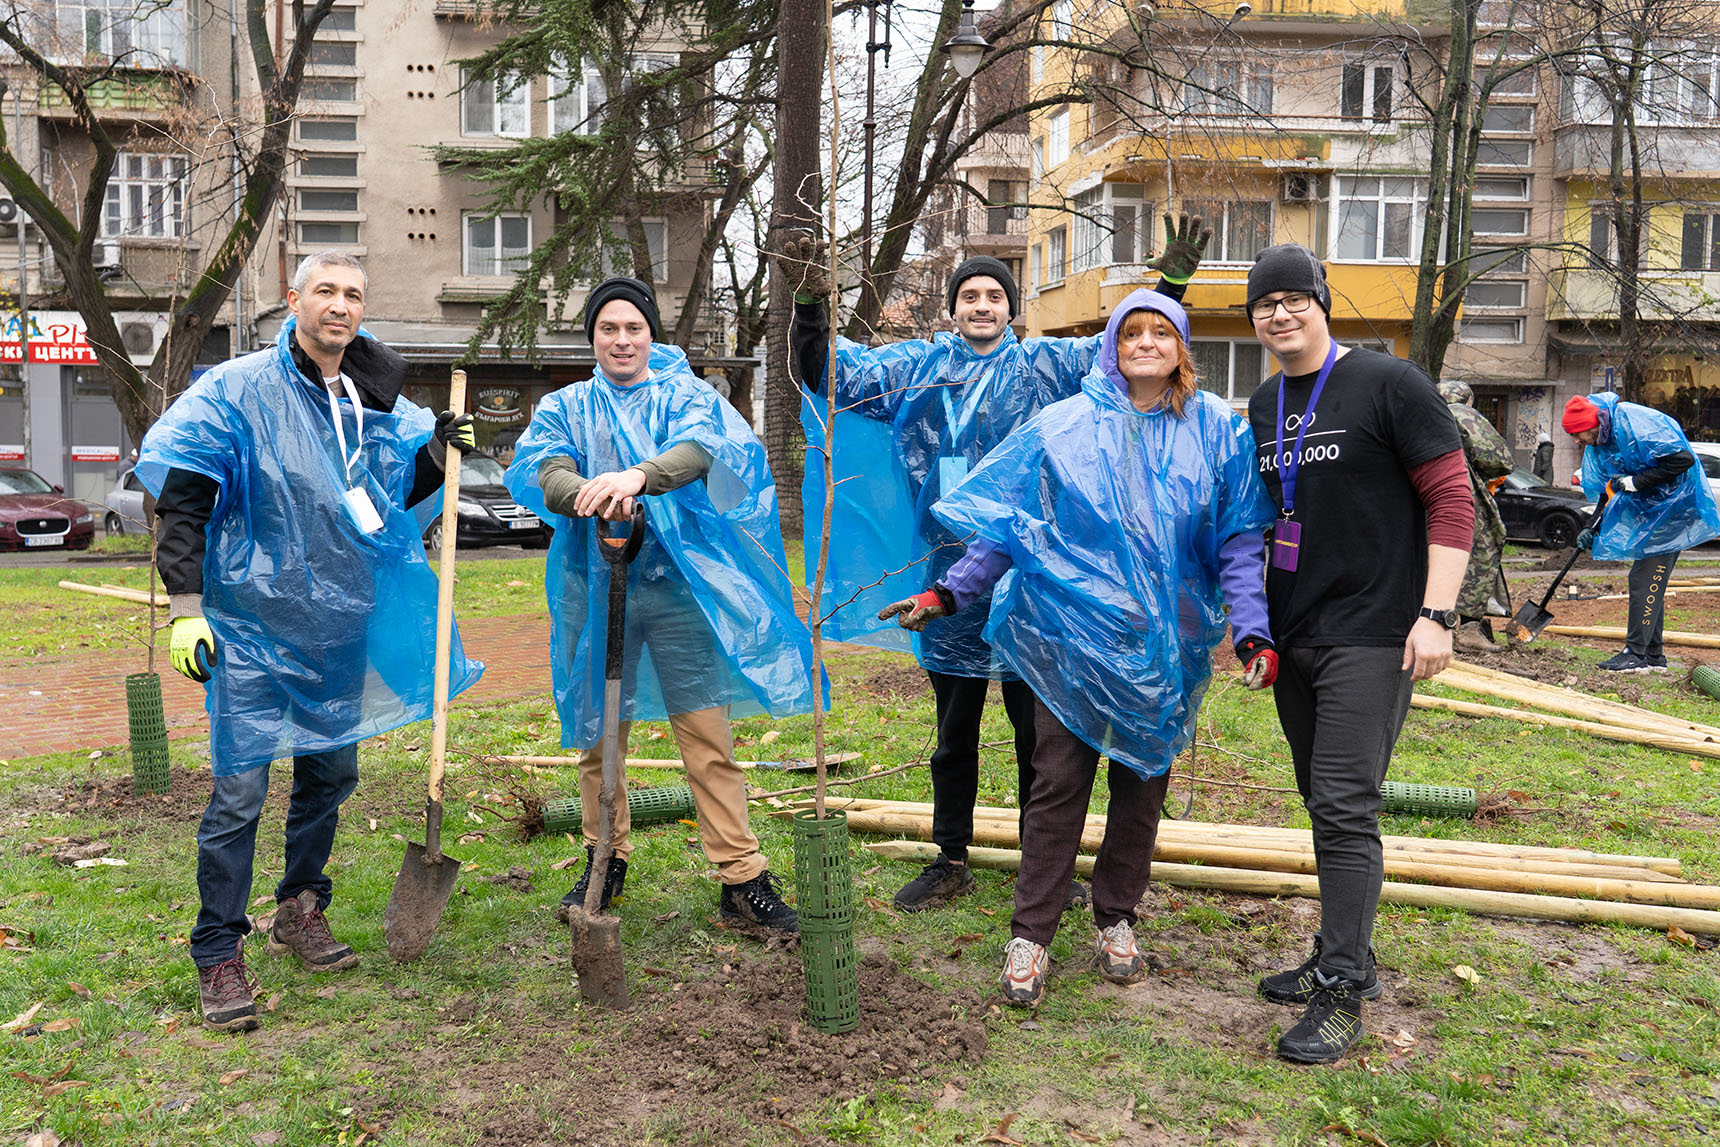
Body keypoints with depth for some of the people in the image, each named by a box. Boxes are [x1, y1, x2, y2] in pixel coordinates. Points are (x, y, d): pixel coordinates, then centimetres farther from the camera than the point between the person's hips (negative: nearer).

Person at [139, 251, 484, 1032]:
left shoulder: (379, 403, 8)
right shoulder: (239, 390, -8)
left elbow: (399, 496, 19)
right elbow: (180, 498, -9)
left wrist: (437, 453, -1)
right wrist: (185, 607, -14)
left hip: (341, 624, 6)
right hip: (253, 623, -6)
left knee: (330, 773, 16)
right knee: (240, 788, -5)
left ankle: (301, 911, 35)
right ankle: (218, 954, 9)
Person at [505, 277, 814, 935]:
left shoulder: (686, 396, 9)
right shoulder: (566, 407, 13)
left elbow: (697, 451, -15)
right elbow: (545, 473, -7)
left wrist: (637, 476, -36)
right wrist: (592, 494, -31)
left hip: (678, 585, -2)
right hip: (595, 588, 2)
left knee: (708, 734, -4)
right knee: (597, 732, 10)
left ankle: (742, 881, 1)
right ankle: (607, 860, 28)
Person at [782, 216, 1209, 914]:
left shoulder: (1046, 366, 4)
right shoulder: (919, 367, 7)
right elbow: (828, 372, 6)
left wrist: (1170, 284, -12)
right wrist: (811, 304, -9)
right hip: (947, 576, 2)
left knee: (1039, 730, 8)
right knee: (954, 732, 14)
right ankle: (951, 862, 27)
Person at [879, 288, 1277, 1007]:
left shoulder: (1218, 430, 3)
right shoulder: (1063, 426, 1)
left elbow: (1240, 541, 3)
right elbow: (1009, 525, 2)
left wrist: (1254, 630, -8)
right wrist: (948, 593, -8)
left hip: (1168, 643, 2)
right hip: (1073, 632, -1)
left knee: (1142, 782, 12)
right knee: (1058, 782, 1)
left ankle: (1116, 919, 30)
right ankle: (1030, 934, 13)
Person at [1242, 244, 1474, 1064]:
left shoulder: (1387, 384, -7)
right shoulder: (1262, 406, 13)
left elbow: (1452, 498, -10)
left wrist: (1436, 614, -17)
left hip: (1371, 639, -7)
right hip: (1292, 640, 7)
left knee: (1345, 808, -10)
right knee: (1324, 804, 14)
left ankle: (1342, 994, -1)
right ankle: (1344, 956, 28)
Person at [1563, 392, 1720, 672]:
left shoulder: (1635, 422, -23)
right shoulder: (1599, 444, 5)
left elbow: (1683, 459, -27)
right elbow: (1611, 493, 12)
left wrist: (1634, 482, -26)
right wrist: (1595, 530, 0)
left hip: (1673, 507, -9)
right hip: (1649, 510, 9)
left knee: (1646, 578, -12)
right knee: (1650, 581, 11)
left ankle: (1636, 654, -9)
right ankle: (1652, 655, 18)